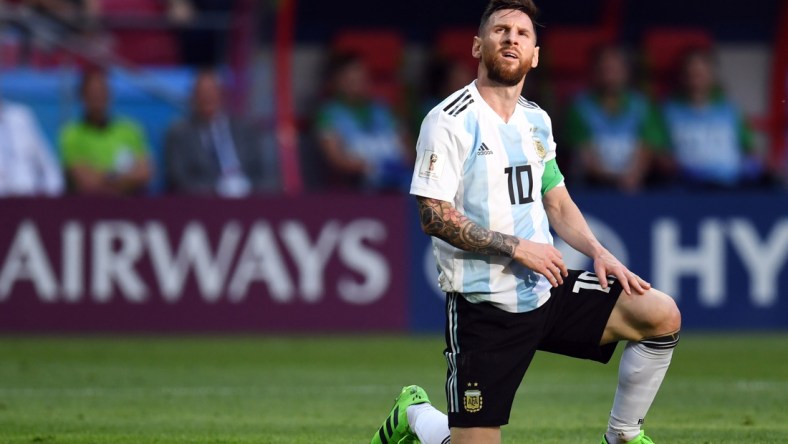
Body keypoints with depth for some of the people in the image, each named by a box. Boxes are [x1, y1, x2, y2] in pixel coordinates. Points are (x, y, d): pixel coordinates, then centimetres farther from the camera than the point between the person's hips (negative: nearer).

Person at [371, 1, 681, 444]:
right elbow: (435, 216, -19)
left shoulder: (537, 120, 11)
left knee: (663, 315, -8)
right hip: (485, 308, -6)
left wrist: (599, 253, 1)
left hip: (548, 292, 6)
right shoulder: (450, 121, -12)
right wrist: (517, 247, -21)